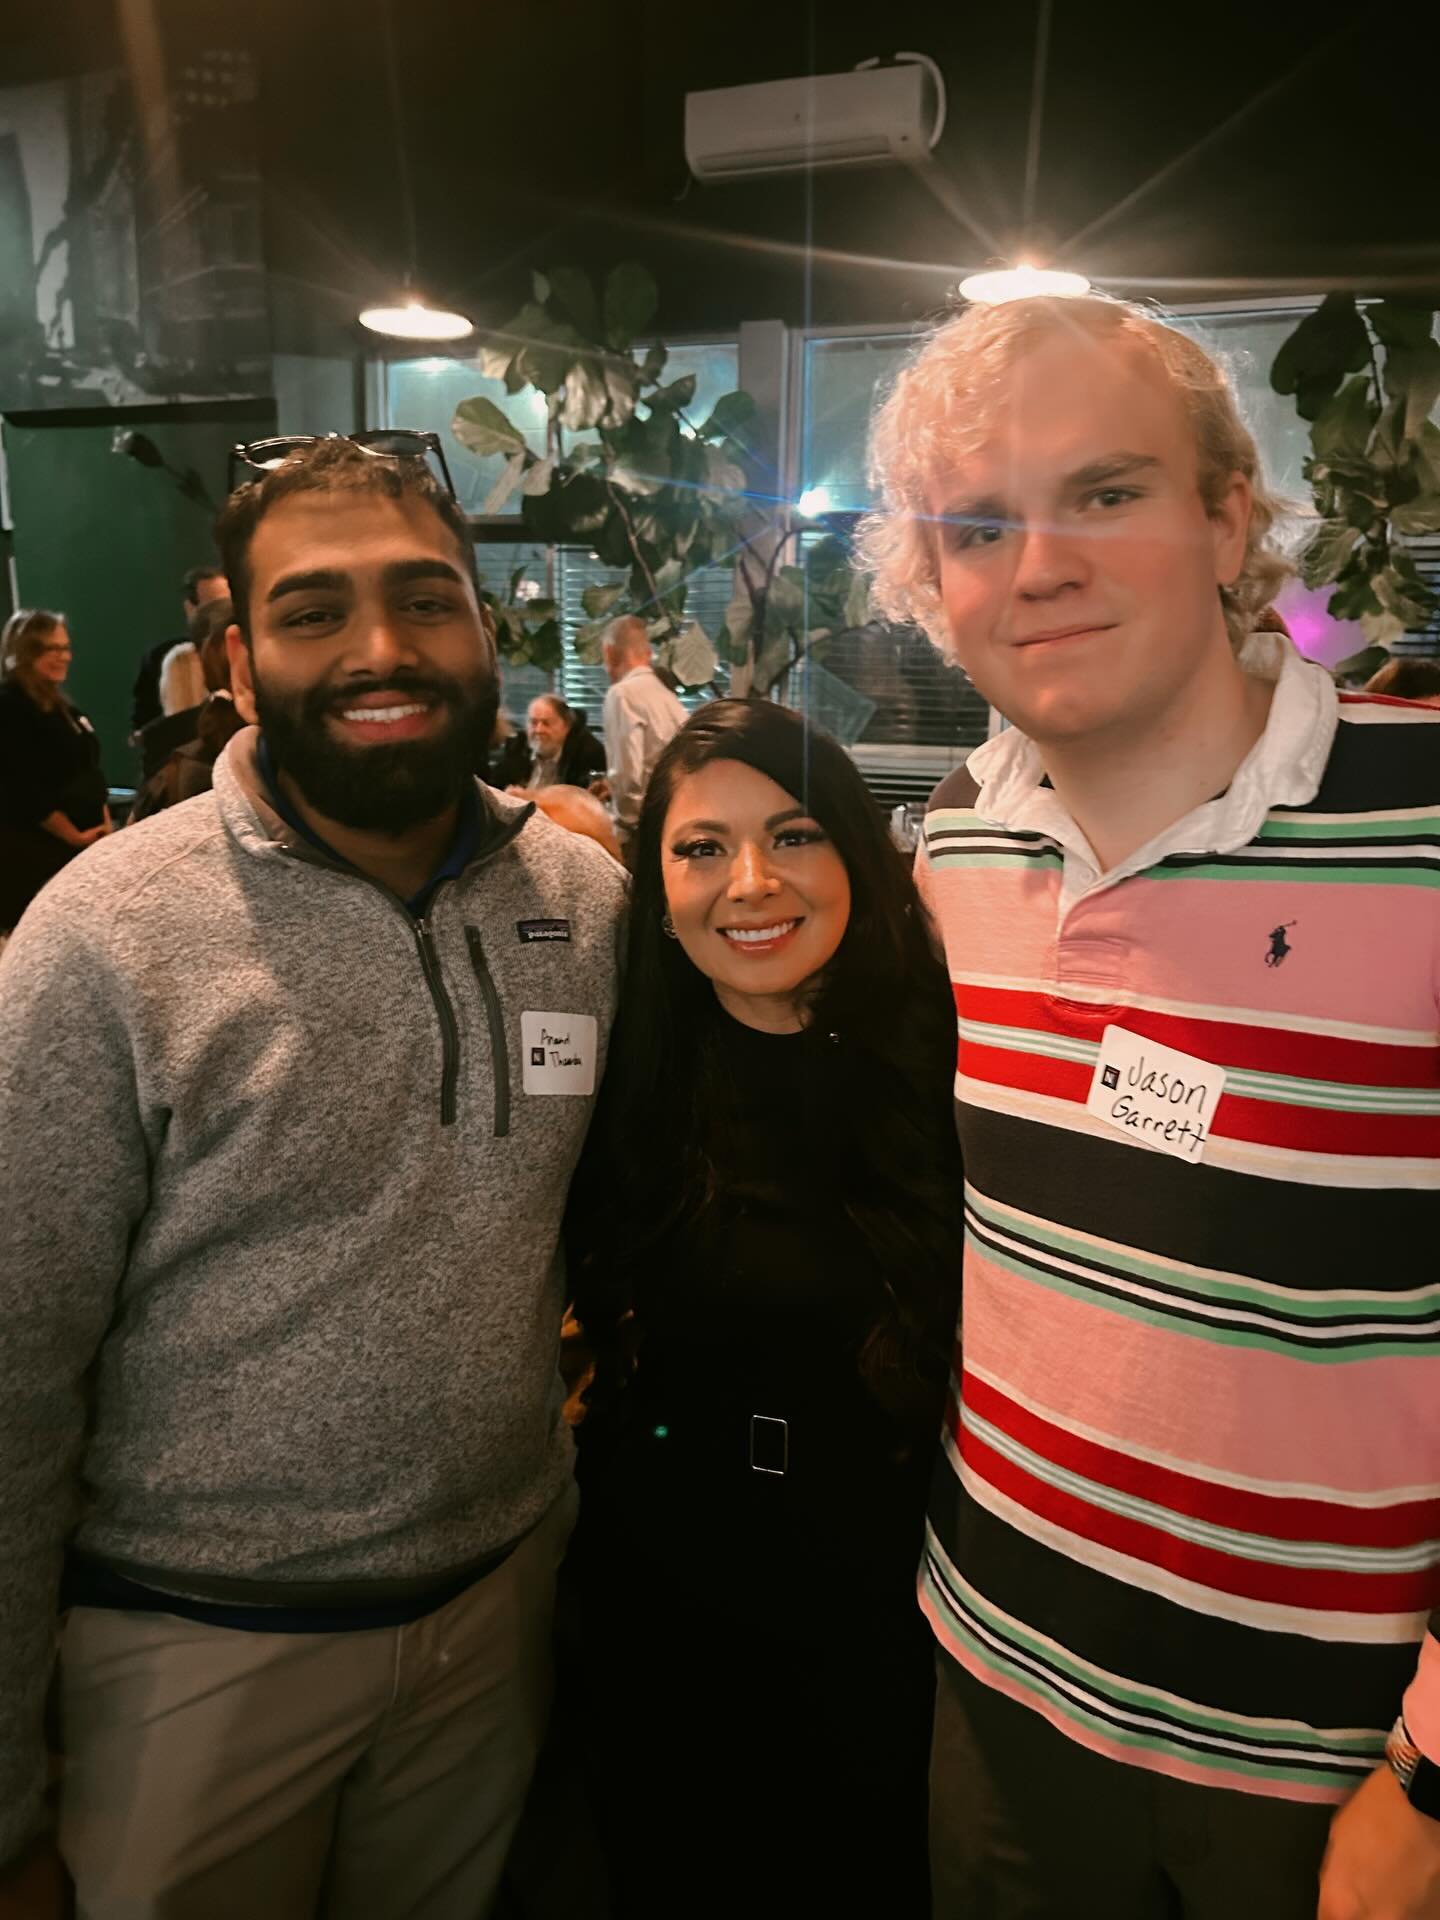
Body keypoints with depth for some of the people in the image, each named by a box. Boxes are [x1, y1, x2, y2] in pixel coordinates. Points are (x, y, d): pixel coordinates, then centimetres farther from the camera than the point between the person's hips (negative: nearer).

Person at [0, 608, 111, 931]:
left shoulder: (63, 708, 15)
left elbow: (89, 774, 20)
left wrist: (104, 828, 8)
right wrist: (74, 835, -13)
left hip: (82, 845, 8)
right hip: (33, 850, -8)